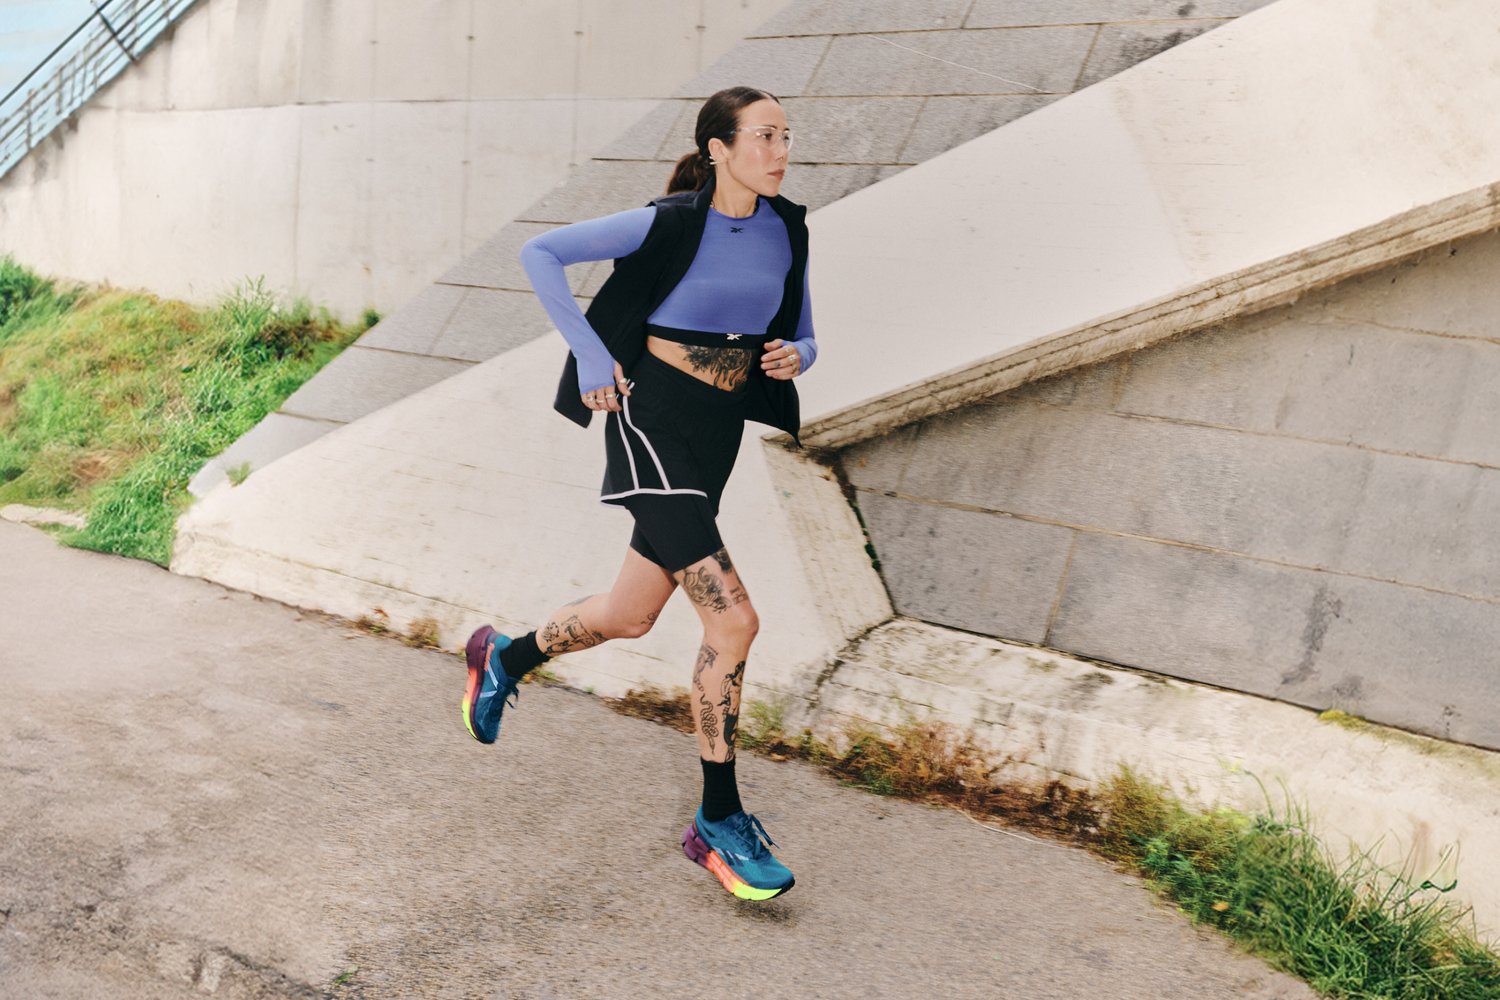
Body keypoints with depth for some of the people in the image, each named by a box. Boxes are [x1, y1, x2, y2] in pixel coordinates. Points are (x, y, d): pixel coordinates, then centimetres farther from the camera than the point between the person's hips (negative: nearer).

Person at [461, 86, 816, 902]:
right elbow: (540, 255, -5)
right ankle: (719, 822, 1)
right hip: (651, 421, -7)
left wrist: (792, 357, -8)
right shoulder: (668, 224, -11)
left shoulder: (786, 232, 6)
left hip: (717, 435, 7)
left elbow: (801, 340, 16)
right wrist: (590, 354, -11)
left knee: (630, 618, 17)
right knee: (732, 620, -15)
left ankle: (504, 659, 47)